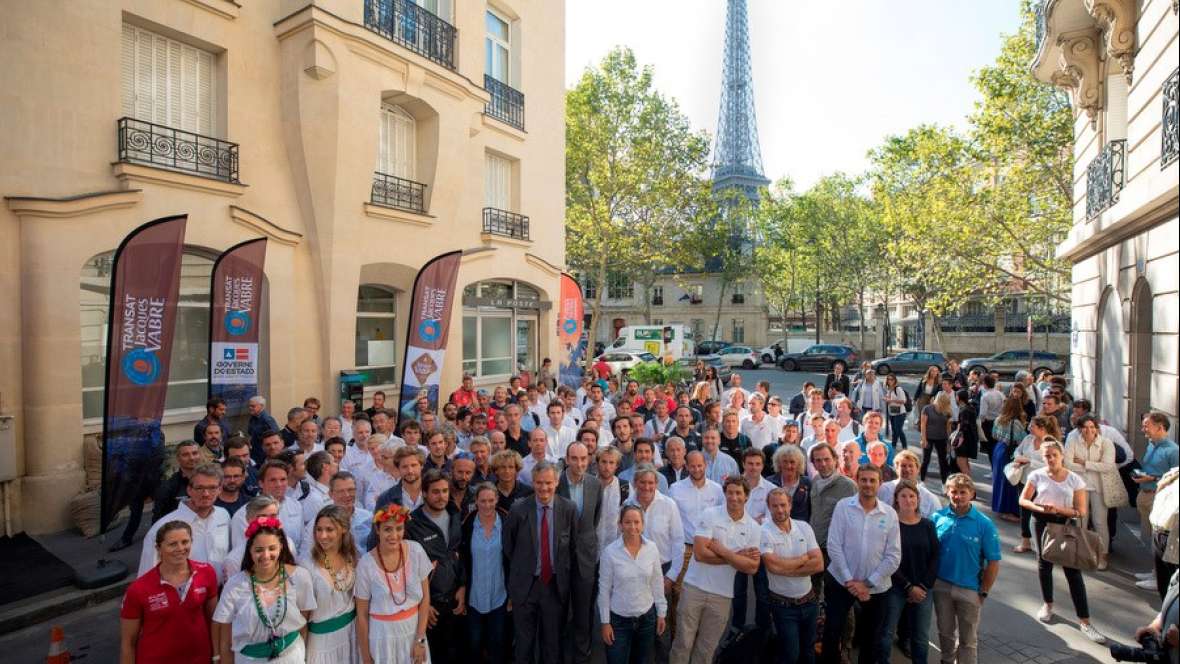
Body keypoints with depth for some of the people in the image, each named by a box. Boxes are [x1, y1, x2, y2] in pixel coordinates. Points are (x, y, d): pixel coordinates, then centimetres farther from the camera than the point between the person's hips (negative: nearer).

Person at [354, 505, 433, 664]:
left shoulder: (416, 551, -11)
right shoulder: (366, 564, -16)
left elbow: (425, 597, -4)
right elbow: (362, 614, -5)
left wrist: (420, 639, -6)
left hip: (413, 630, 2)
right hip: (382, 635, -2)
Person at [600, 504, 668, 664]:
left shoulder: (652, 549, -9)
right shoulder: (610, 551, -16)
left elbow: (657, 584, 2)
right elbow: (604, 589, -9)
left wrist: (661, 613, 5)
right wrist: (605, 622, -6)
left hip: (647, 617, 3)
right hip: (619, 620, -2)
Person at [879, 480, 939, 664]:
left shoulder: (928, 525, 4)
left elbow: (935, 558, 2)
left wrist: (923, 586, -6)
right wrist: (909, 587, -11)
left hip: (924, 589, 3)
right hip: (895, 588, -3)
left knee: (921, 637, 11)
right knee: (886, 634, 1)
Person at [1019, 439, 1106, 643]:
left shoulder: (1075, 480, -6)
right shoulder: (1037, 475, -5)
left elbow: (1081, 512, -6)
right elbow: (1023, 500, 0)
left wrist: (1058, 509, -21)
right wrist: (1039, 507, -18)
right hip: (1043, 524, 1)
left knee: (1073, 571, -3)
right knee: (1044, 563, 15)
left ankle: (1084, 621, 5)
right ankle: (1048, 604, 36)